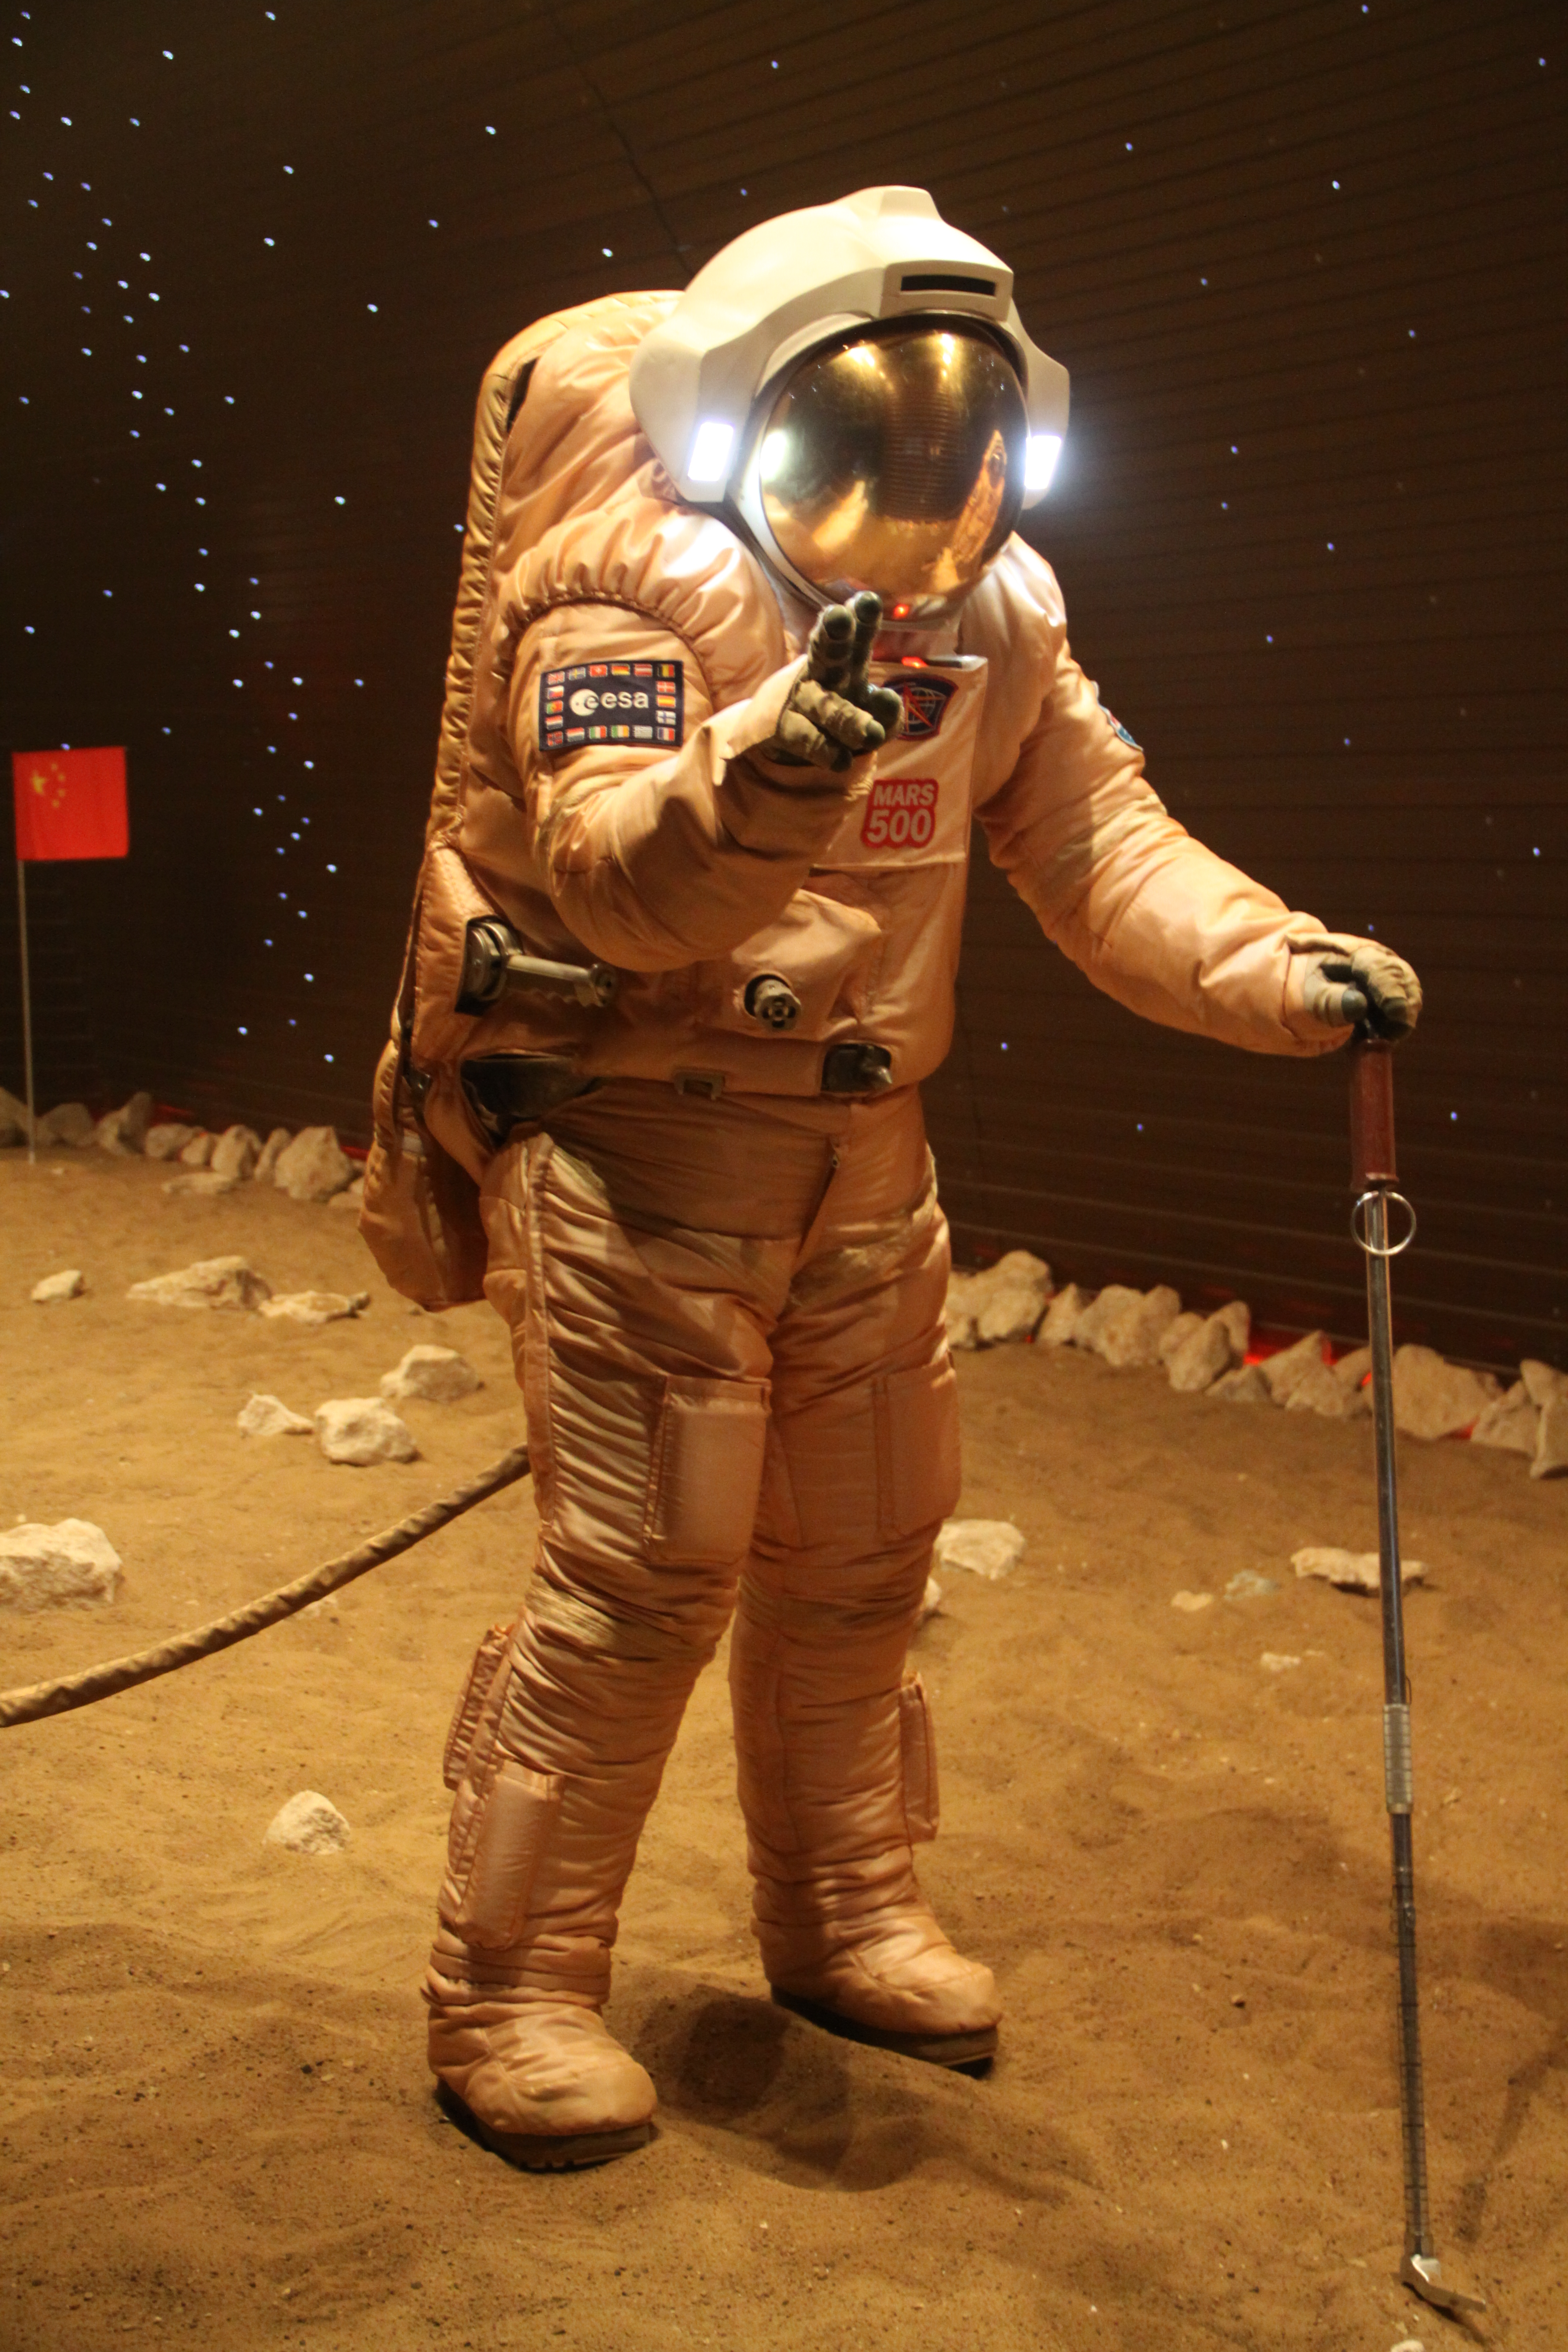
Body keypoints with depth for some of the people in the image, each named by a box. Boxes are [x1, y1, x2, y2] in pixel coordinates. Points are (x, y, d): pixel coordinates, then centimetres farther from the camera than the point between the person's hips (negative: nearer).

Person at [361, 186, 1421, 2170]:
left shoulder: (993, 603, 5)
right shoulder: (640, 571, -16)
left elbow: (1097, 838, 3)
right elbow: (614, 874, -28)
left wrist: (1286, 973, -12)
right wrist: (764, 766, -48)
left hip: (862, 1151, 7)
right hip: (637, 1143, -6)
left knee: (858, 1555, 15)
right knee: (641, 1574, -6)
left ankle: (841, 1921, 35)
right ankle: (507, 1994, 10)